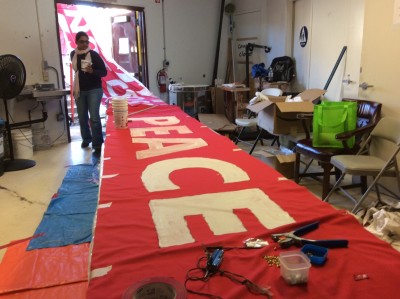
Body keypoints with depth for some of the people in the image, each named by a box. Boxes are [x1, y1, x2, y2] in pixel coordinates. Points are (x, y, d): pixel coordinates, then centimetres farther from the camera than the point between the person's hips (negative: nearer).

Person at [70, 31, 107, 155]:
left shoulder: (94, 54, -10)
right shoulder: (73, 55, 3)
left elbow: (104, 72, -9)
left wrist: (92, 71, -28)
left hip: (94, 90, -4)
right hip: (79, 90, 5)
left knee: (94, 117, -12)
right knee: (82, 118, 13)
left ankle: (97, 145, -7)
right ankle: (86, 139, 34)